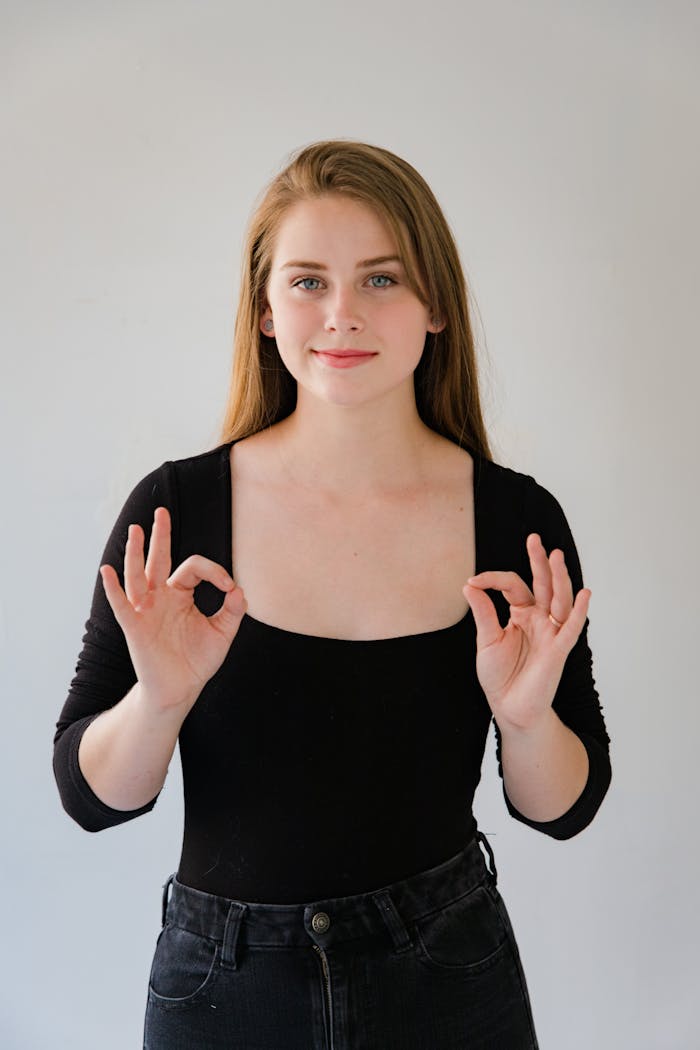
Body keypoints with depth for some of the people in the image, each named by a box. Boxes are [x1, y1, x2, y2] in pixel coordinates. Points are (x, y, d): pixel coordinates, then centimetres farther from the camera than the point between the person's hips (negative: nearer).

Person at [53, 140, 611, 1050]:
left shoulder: (518, 519, -11)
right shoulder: (176, 508, -13)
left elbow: (564, 808, -3)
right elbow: (90, 796, -8)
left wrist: (525, 715, -22)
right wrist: (158, 700, -26)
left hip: (448, 977, 1)